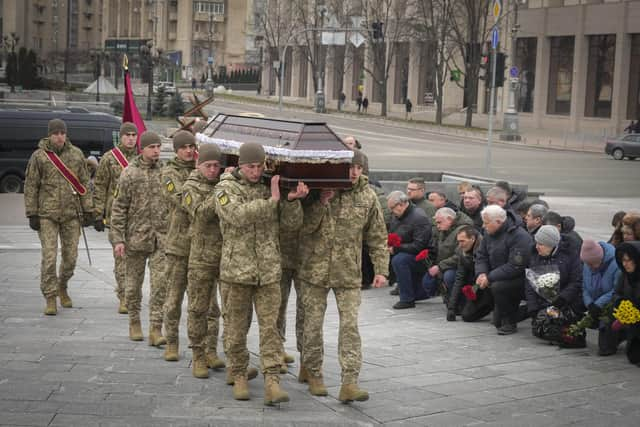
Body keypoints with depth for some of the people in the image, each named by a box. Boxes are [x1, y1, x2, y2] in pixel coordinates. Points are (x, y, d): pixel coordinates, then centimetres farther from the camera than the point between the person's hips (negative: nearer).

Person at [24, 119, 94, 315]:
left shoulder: (76, 154, 5)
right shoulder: (38, 156, -2)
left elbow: (84, 184, 9)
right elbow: (30, 186, 0)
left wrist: (88, 210, 5)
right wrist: (32, 214, -4)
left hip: (71, 214, 3)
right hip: (47, 214, -3)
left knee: (70, 256, 7)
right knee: (49, 257, -8)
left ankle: (62, 288, 32)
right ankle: (50, 299, 0)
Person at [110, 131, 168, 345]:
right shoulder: (129, 173, -2)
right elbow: (119, 208, -2)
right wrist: (117, 239, -8)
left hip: (161, 238, 1)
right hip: (136, 237, -1)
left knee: (160, 283, -8)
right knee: (133, 283, 10)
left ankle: (156, 329, -5)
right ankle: (134, 323, 27)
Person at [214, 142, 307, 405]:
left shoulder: (271, 187, 9)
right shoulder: (226, 188, -2)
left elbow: (291, 224, 5)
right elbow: (238, 216, -22)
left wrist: (291, 200, -14)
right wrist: (271, 201, -23)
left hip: (269, 271, 2)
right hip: (236, 270, -2)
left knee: (270, 326, -4)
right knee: (236, 327, 7)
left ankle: (272, 382, -7)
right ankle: (239, 376, 22)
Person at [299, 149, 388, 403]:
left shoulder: (367, 196, 2)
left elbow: (377, 237, 7)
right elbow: (305, 227, -7)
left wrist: (381, 269, 1)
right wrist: (321, 202, -19)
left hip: (348, 273, 0)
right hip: (315, 269, 0)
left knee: (350, 326, -8)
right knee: (313, 324, 6)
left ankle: (349, 384, -9)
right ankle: (314, 375, 23)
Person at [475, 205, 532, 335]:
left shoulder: (519, 236, -23)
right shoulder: (489, 233, 3)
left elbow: (515, 267, -28)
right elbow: (481, 256, 10)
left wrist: (489, 278, -27)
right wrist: (481, 273, -12)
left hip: (520, 279, -8)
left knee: (497, 286, -35)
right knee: (497, 322, 2)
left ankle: (510, 323, -17)